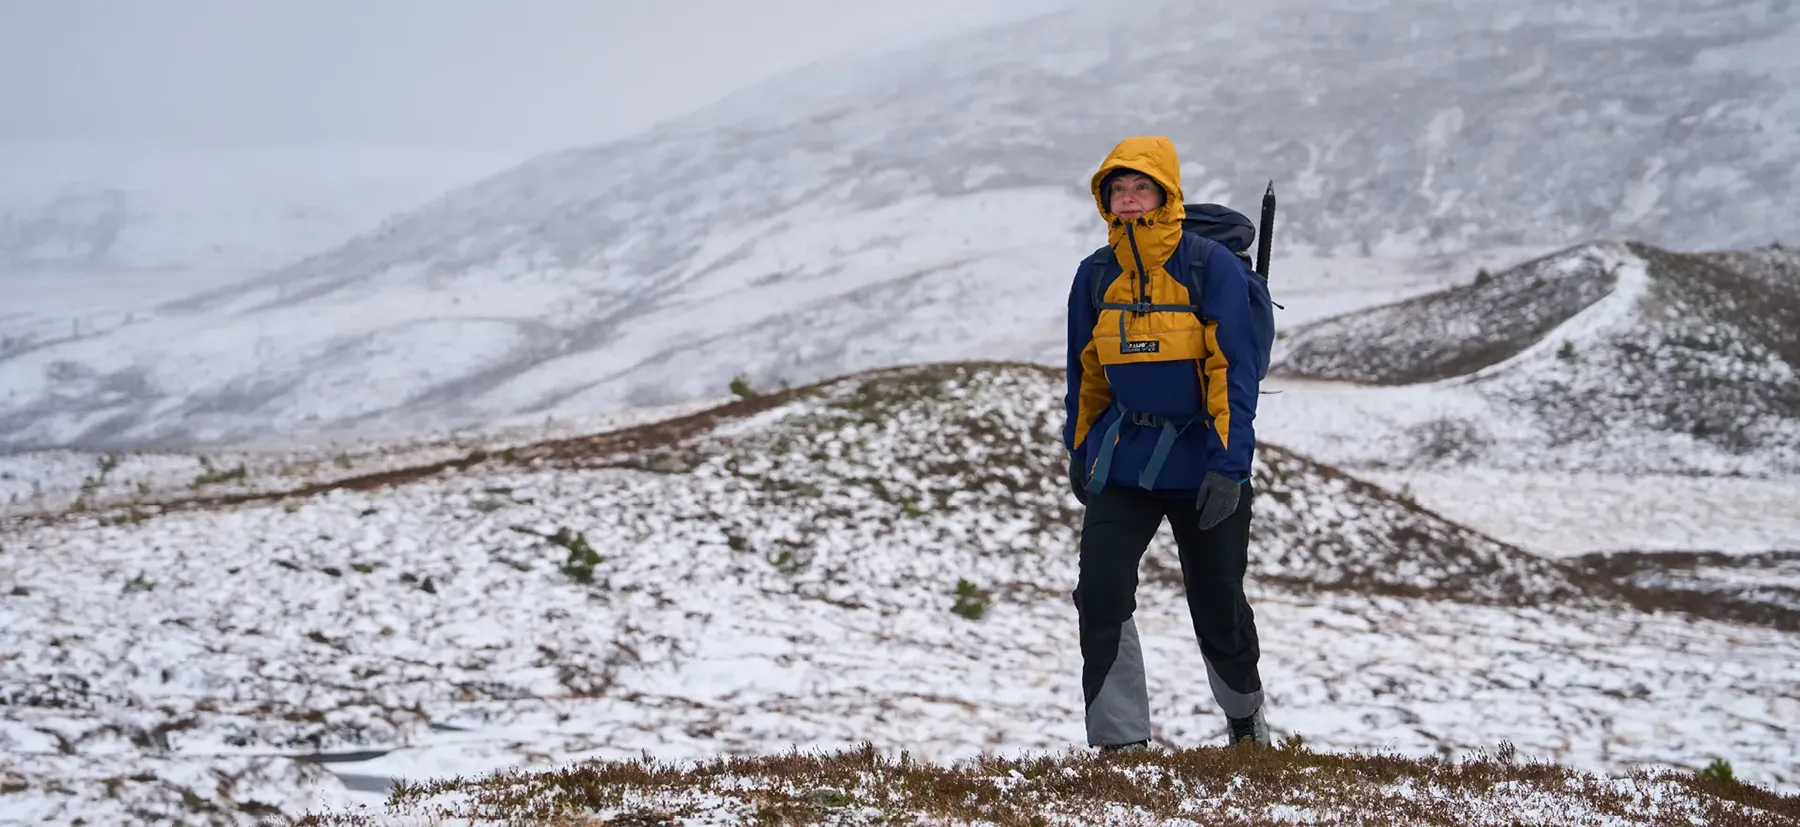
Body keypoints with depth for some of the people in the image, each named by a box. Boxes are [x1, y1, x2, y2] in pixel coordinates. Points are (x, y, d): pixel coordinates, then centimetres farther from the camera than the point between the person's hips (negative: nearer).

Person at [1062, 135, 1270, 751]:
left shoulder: (1212, 267, -12)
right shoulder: (1096, 276, 1)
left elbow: (1236, 371, -13)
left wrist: (1229, 464, -19)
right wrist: (1079, 452, 18)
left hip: (1199, 462, -3)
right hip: (1123, 459, 3)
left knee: (1218, 604, 8)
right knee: (1100, 594, -13)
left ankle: (1246, 716, 36)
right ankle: (1119, 740, -4)